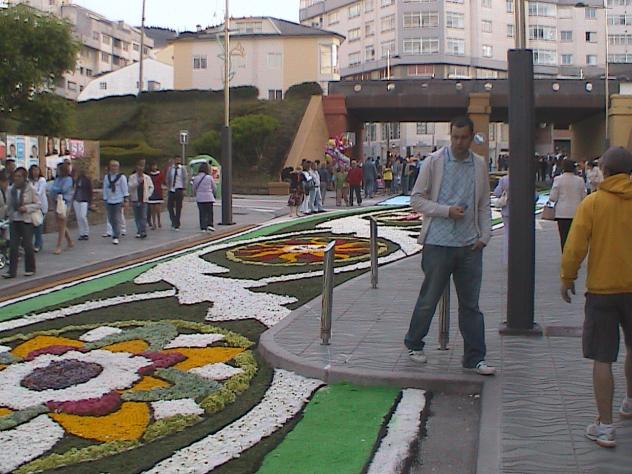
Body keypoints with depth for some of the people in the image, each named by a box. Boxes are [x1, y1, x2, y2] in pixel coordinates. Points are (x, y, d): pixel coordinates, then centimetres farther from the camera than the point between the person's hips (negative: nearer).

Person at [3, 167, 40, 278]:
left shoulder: (31, 189, -8)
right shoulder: (11, 189, 3)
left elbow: (37, 204, -4)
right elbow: (8, 205, 13)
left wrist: (27, 208, -17)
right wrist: (10, 215, 6)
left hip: (26, 220, -4)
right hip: (14, 220, 4)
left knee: (28, 245, 4)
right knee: (13, 246, 2)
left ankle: (30, 269, 18)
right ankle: (12, 271, 4)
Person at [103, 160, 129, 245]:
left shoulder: (121, 177, -1)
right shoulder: (106, 177, 8)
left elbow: (125, 189, -2)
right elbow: (105, 189, 10)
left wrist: (125, 200, -5)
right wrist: (105, 199, 7)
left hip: (118, 201, -4)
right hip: (109, 201, 4)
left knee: (117, 219, -8)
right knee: (111, 219, 6)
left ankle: (116, 237, -6)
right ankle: (116, 234, 22)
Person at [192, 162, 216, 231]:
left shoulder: (196, 178, -1)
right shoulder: (210, 177, -6)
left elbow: (194, 189, 6)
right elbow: (214, 188, 3)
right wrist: (214, 194, 21)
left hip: (199, 198, 2)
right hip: (209, 197, -2)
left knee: (202, 213, 5)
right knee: (209, 212, 10)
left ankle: (203, 227, 3)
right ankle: (209, 225, -3)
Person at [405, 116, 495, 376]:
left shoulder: (480, 165, 10)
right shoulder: (434, 162, -1)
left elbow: (484, 205, 15)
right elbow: (416, 199, -2)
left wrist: (484, 236, 3)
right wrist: (447, 211, -13)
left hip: (470, 245, 3)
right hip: (438, 242, -3)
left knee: (470, 303, 5)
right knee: (429, 299, 5)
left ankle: (475, 357, 10)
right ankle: (414, 344, 25)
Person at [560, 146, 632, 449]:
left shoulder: (592, 203, -9)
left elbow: (575, 247, -11)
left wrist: (567, 279, 2)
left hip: (602, 289, -3)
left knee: (602, 359, 1)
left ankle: (605, 426, 1)